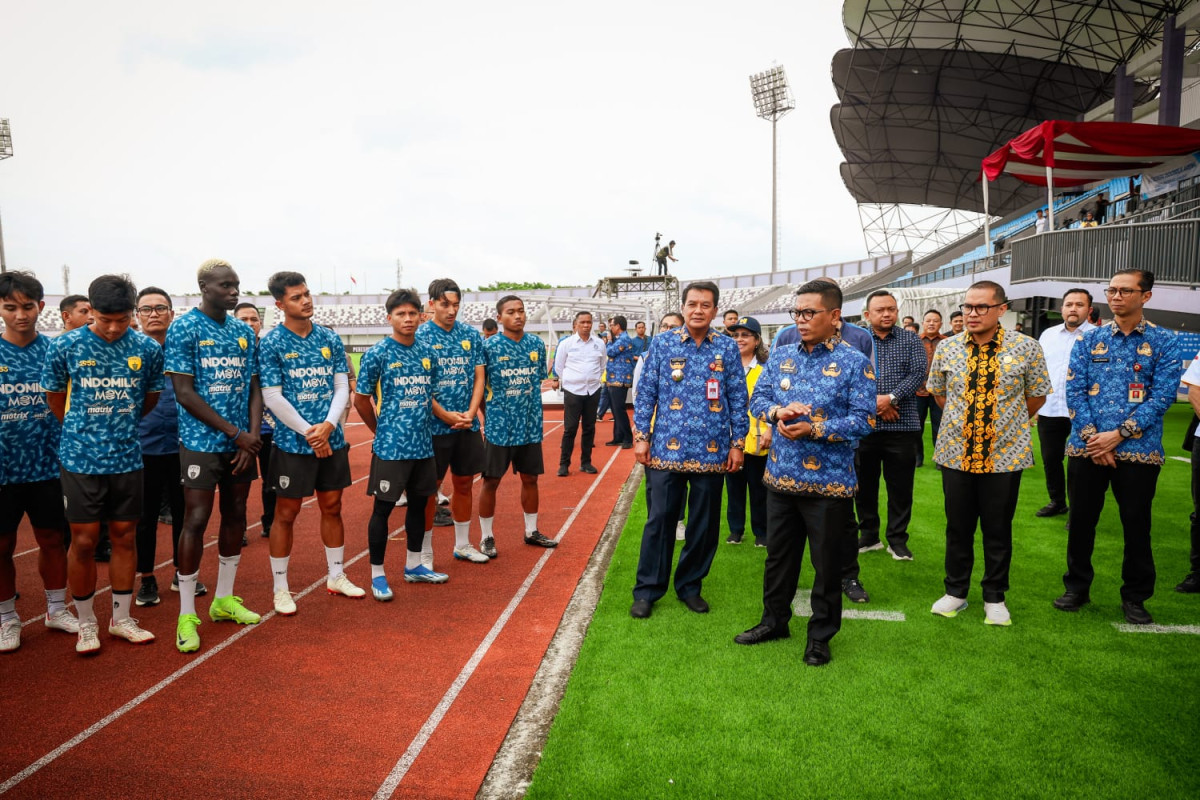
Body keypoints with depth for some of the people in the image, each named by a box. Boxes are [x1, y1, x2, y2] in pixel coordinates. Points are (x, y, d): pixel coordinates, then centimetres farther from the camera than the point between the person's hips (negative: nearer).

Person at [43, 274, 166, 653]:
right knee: (83, 541, 3)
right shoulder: (65, 346, -7)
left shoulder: (148, 349, -4)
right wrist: (83, 431, 12)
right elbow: (54, 397, 7)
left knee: (124, 537, 10)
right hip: (80, 461, -1)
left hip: (128, 459, 2)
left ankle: (121, 619, 23)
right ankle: (86, 623, 20)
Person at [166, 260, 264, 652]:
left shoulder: (245, 331, 8)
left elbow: (254, 387, 9)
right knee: (196, 520, -4)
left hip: (241, 442, 5)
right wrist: (235, 432, -12)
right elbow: (184, 392, -11)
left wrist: (253, 436, -3)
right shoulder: (184, 329, -7)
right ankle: (187, 614, 8)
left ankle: (224, 599, 26)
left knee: (236, 516, 11)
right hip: (201, 442, -5)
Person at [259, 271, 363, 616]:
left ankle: (337, 577, 28)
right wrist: (309, 432, -16)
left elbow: (342, 387, 3)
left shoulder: (330, 338, 5)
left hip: (332, 440, 4)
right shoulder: (271, 343, -7)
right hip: (292, 443, -4)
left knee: (332, 507, 13)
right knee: (286, 514, 4)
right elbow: (272, 397, -11)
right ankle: (280, 589, 17)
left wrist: (328, 425, -12)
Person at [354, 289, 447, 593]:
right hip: (390, 447, -5)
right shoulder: (378, 353, -8)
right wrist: (381, 431, 5)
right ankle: (377, 575, 15)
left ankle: (414, 567, 29)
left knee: (419, 503, 14)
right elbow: (360, 399, -2)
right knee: (383, 507, 2)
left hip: (423, 445, 6)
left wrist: (423, 425, 11)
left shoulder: (428, 351, 7)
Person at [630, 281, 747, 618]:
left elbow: (738, 399, 6)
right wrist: (641, 436, -2)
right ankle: (647, 589, 17)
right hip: (666, 449, -1)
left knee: (704, 524, 10)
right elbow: (646, 393, 2)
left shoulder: (728, 348, 4)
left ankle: (690, 586, 27)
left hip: (711, 452, 2)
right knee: (659, 520, 4)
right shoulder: (662, 343, 2)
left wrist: (737, 442, 2)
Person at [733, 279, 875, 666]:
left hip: (829, 482, -4)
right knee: (778, 554, 17)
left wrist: (813, 430, -23)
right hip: (781, 476, 5)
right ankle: (774, 620, 36)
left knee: (827, 562, 9)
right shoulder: (781, 356, 7)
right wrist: (778, 411, -14)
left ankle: (821, 635, 26)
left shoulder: (855, 363, -8)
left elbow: (864, 419, -13)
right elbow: (758, 398, 9)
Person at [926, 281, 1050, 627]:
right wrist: (964, 418, 10)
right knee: (957, 527, 11)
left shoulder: (1027, 348, -6)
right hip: (956, 452, 2)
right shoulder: (946, 348, 0)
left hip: (1005, 455, -1)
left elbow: (1037, 395, 7)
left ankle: (995, 598, 26)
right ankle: (955, 592, 26)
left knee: (998, 529, 10)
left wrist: (1009, 424, 11)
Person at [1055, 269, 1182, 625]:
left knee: (1136, 525, 9)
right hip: (1086, 448, 2)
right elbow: (1074, 390, 0)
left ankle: (1135, 597, 25)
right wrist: (1093, 437, -11)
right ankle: (1077, 587, 27)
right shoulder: (1089, 339, 6)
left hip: (1138, 451, -2)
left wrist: (1119, 434, -15)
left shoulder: (1164, 342, 1)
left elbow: (1163, 395, -8)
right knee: (1081, 520, 10)